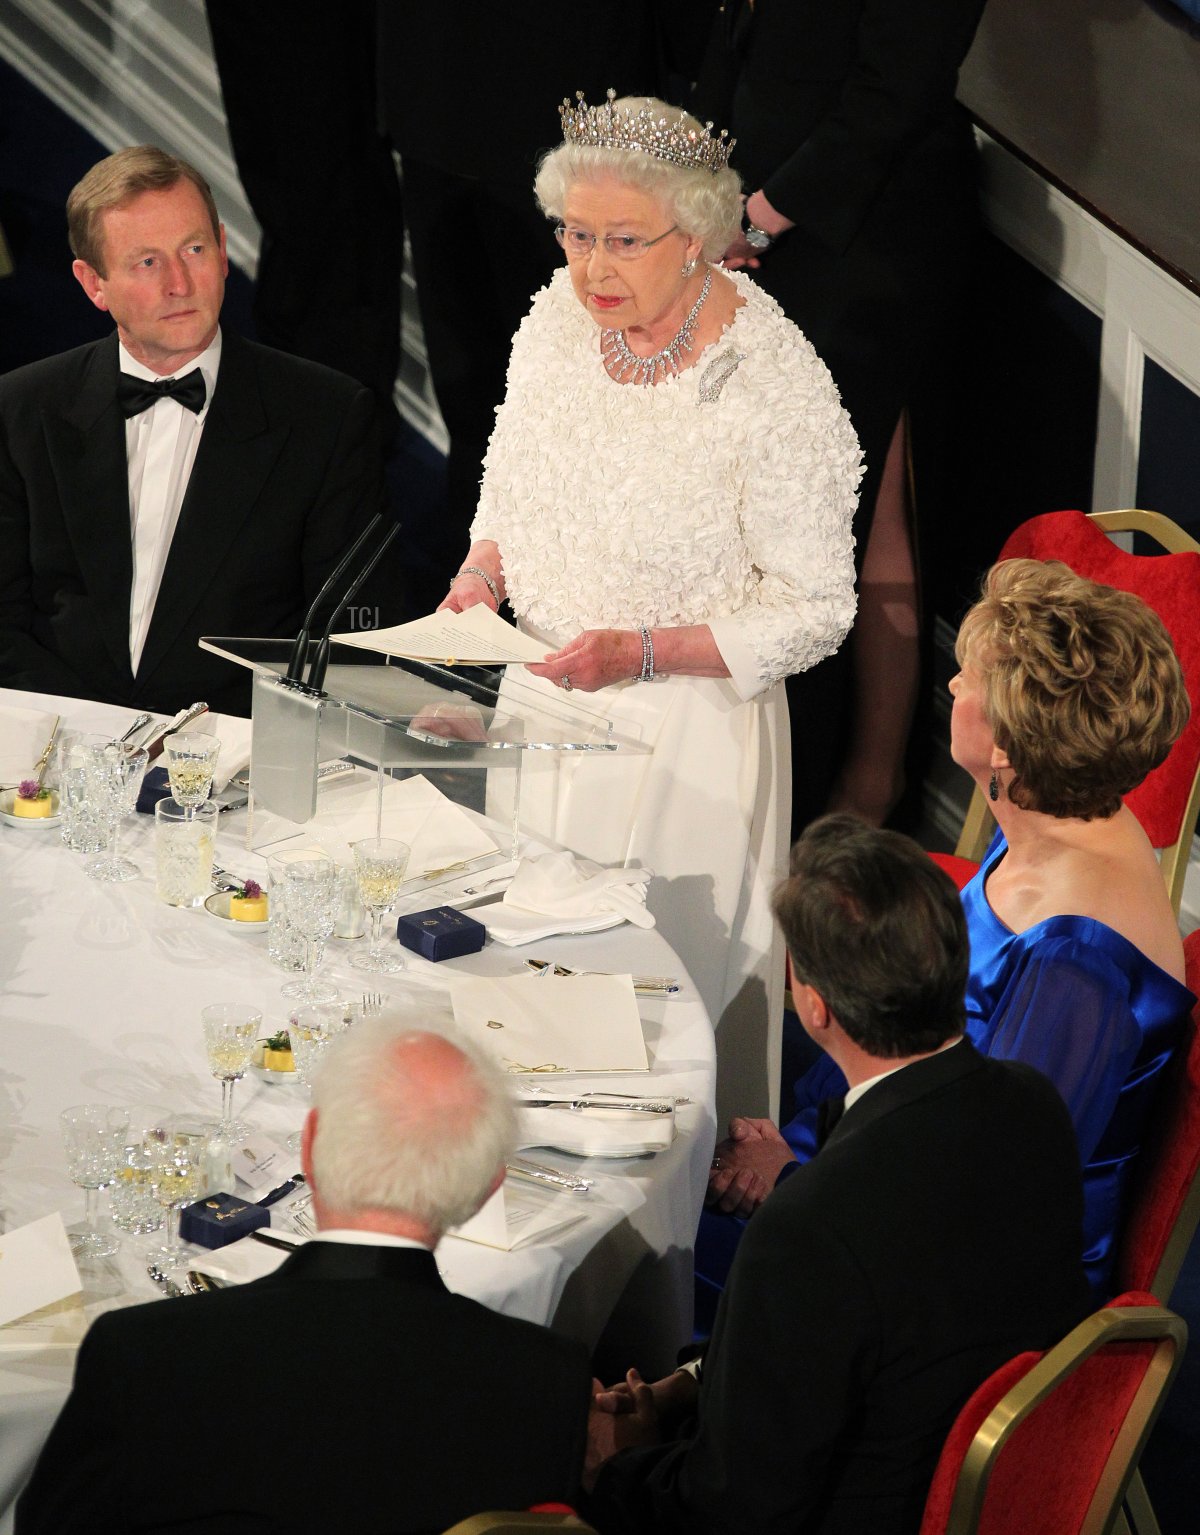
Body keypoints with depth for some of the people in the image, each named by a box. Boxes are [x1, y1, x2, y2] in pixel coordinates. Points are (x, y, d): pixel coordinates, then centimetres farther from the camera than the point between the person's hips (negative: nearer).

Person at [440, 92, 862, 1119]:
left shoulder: (778, 386, -23)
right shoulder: (561, 314, -4)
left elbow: (813, 612, -16)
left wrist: (642, 652, -26)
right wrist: (483, 571, -5)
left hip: (687, 723, -6)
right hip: (541, 698, 6)